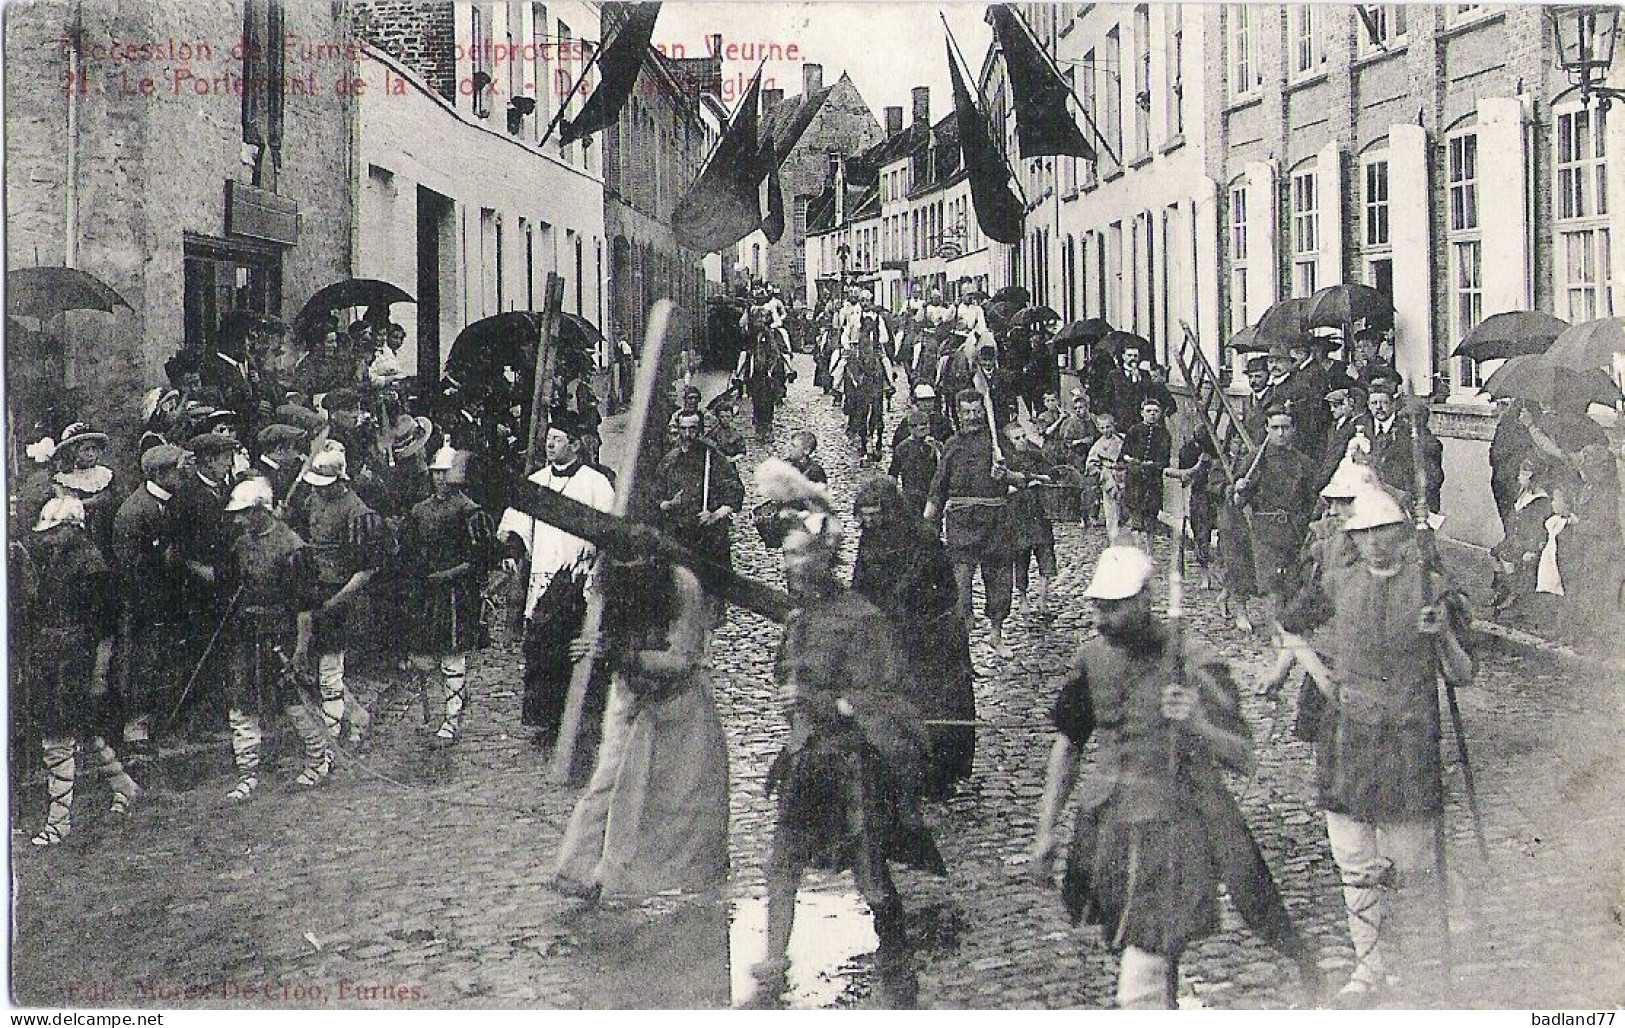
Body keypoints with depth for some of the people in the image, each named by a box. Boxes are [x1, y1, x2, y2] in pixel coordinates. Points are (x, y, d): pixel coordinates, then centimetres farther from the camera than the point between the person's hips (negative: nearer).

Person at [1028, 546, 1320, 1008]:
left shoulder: (1195, 666, -12)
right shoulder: (1091, 658, 3)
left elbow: (1243, 759, -12)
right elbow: (1068, 744, 16)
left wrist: (1199, 725, -32)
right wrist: (1046, 829, 14)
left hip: (1174, 829, -6)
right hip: (1105, 825, 6)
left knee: (1139, 992, -14)